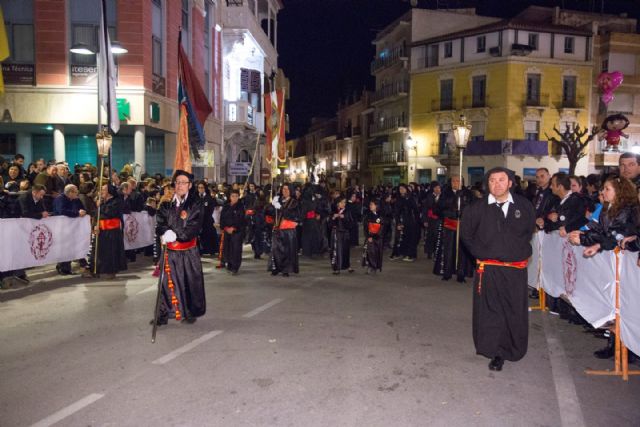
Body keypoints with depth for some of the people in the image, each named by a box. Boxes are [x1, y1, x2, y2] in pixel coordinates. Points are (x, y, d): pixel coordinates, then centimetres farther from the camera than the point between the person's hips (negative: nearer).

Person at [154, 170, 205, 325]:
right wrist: (165, 232, -25)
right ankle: (163, 315, 11)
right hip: (170, 251, 2)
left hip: (189, 251, -1)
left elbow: (195, 227, -14)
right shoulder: (166, 203, 4)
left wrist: (176, 235, -25)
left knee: (191, 282, 7)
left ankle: (191, 313, 22)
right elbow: (160, 223, -4)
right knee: (167, 282, 2)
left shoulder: (195, 204, -4)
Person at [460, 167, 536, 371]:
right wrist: (479, 253, 2)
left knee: (515, 312, 9)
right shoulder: (477, 208, -3)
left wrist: (522, 251, 9)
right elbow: (465, 233, 8)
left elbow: (529, 230, 18)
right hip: (488, 268, -1)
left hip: (516, 268, 2)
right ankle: (496, 353, 15)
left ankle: (513, 350, 27)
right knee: (490, 311, 3)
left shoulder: (523, 205, 2)